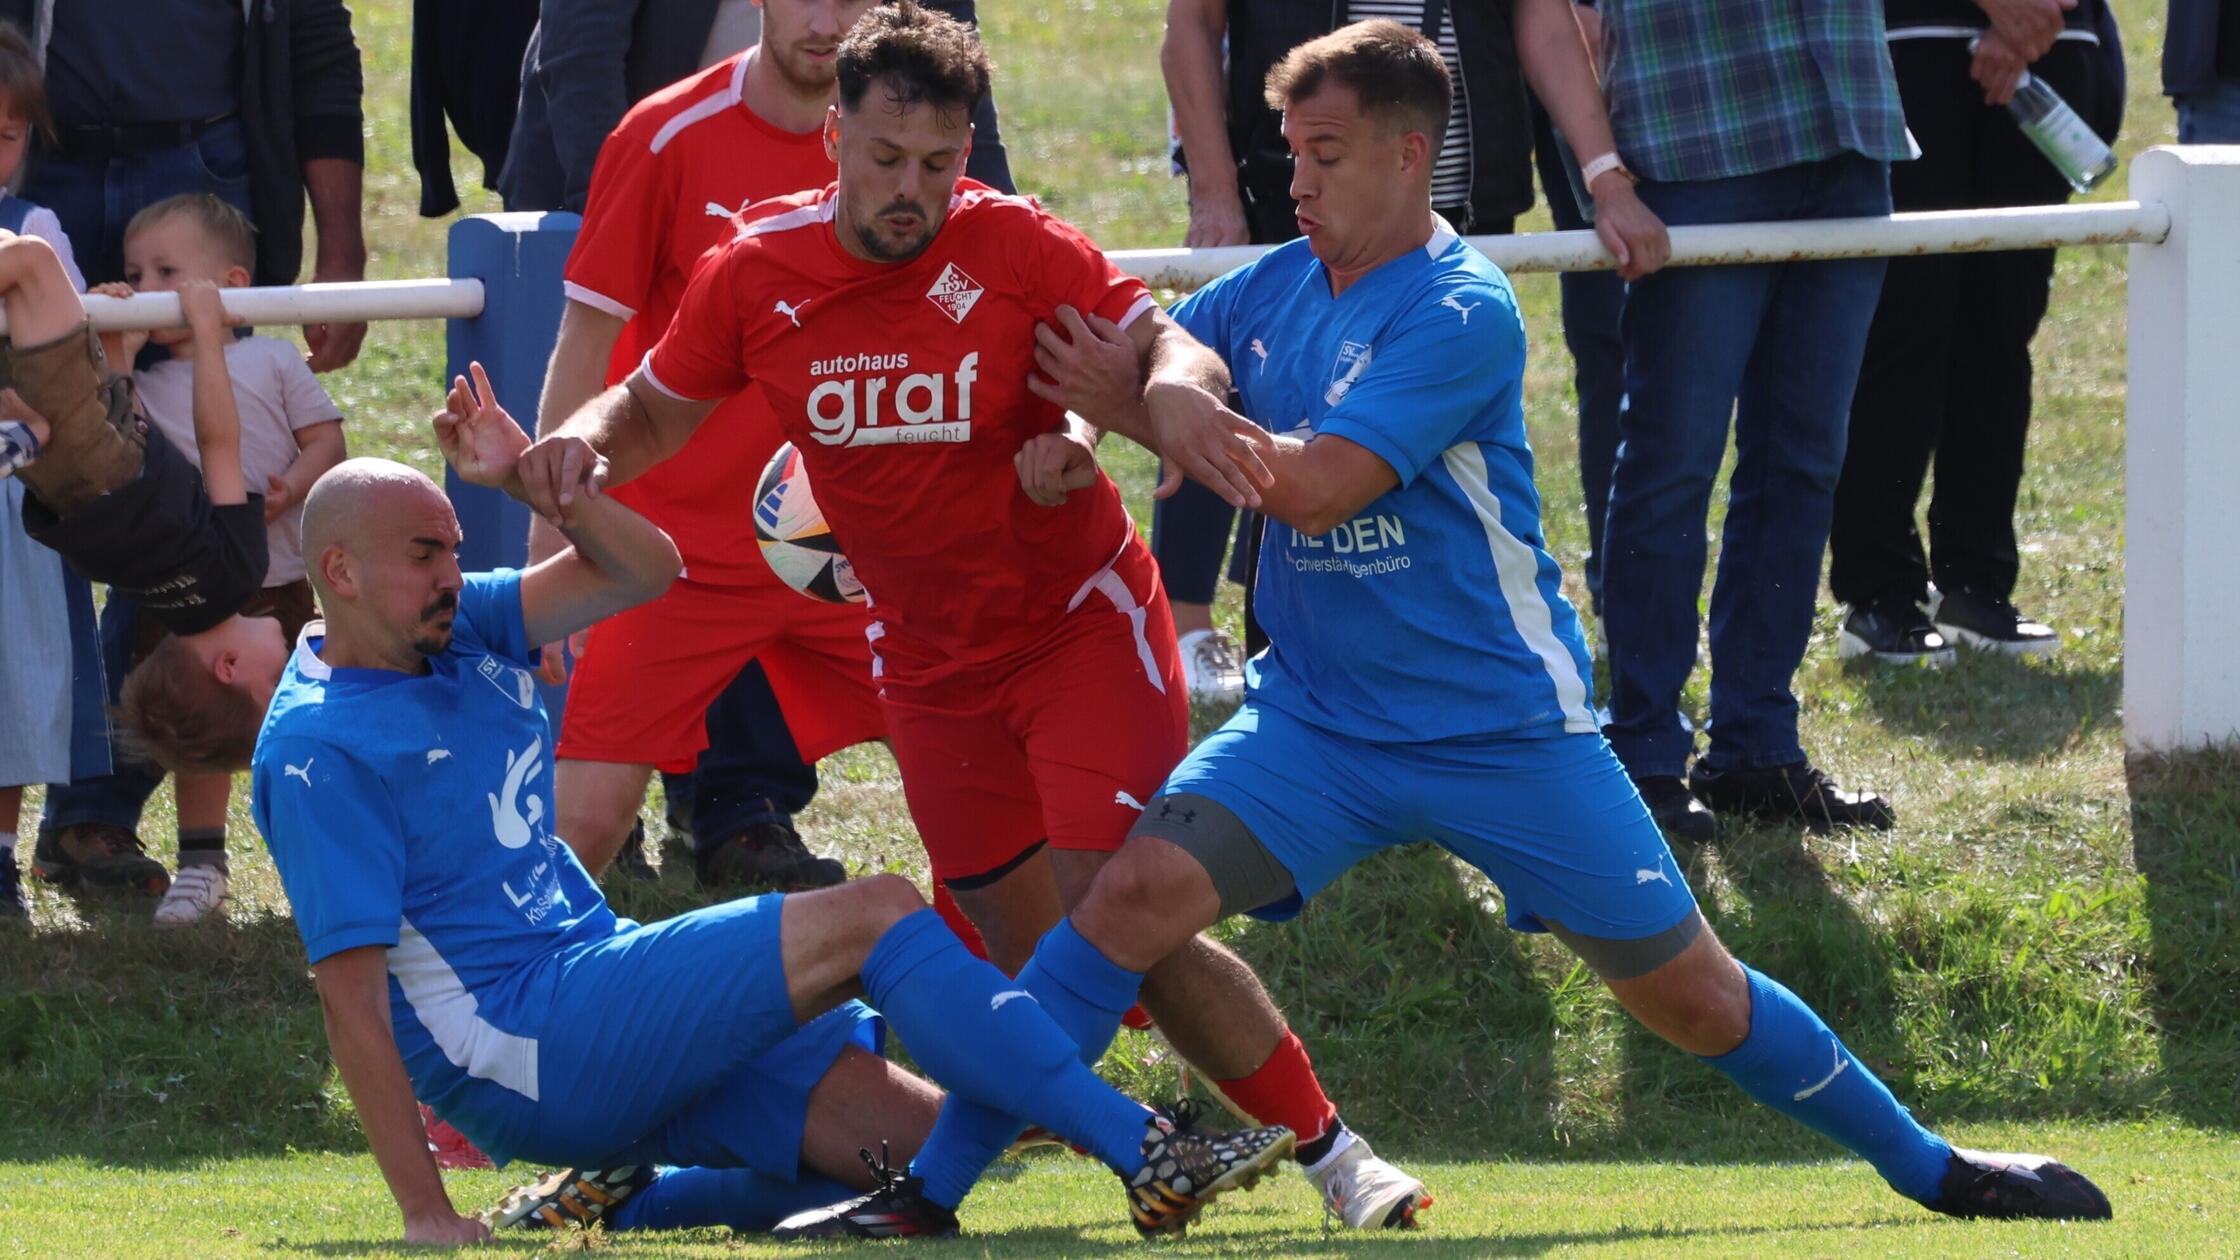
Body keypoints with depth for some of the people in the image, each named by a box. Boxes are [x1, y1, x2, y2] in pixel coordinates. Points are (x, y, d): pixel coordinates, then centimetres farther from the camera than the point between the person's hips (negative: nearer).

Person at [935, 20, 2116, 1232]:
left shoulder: (1463, 313, -16)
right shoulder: (1271, 291, 4)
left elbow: (1315, 486, -23)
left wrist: (1153, 403, -17)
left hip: (1505, 729, -4)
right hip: (1317, 719, 4)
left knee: (1694, 998, 2)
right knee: (1137, 888, -20)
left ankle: (1930, 1168, 22)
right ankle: (933, 1182, -18)